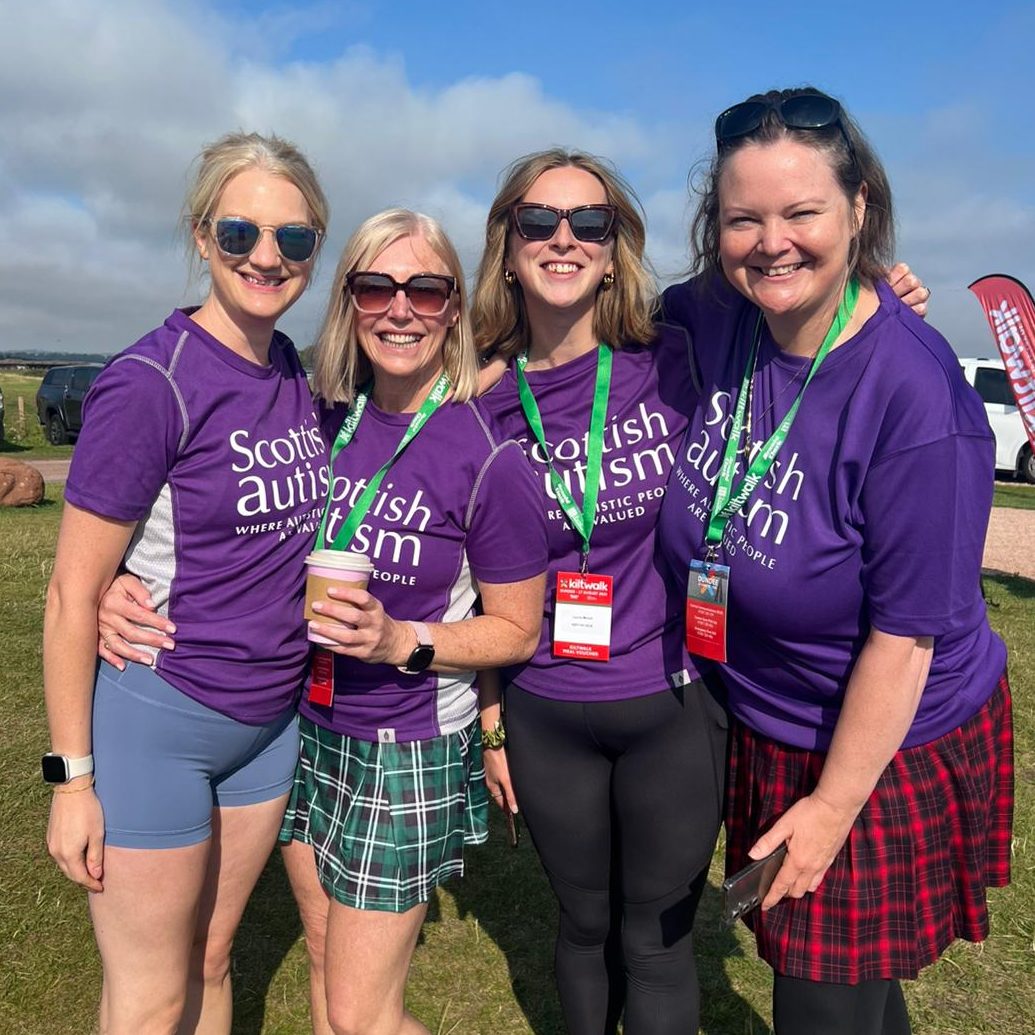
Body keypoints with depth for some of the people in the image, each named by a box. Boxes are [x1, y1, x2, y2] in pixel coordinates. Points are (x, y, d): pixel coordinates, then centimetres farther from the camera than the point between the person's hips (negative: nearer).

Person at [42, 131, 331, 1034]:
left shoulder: (301, 376, 3)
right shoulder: (150, 383, -17)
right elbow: (74, 592, -14)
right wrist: (72, 776, -11)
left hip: (272, 716, 6)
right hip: (155, 720, -6)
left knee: (212, 963, 22)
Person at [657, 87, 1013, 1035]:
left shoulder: (915, 395, -27)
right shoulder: (710, 318, -10)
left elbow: (905, 633, -22)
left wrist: (833, 805, -14)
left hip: (888, 747, -5)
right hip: (760, 729, 6)